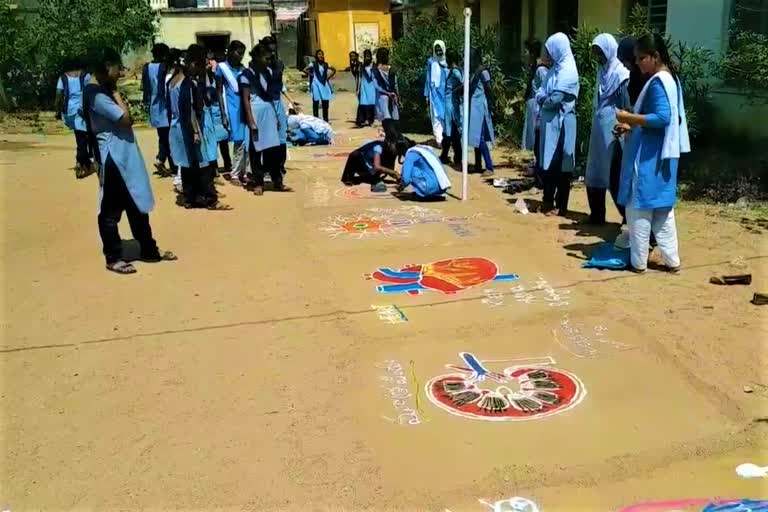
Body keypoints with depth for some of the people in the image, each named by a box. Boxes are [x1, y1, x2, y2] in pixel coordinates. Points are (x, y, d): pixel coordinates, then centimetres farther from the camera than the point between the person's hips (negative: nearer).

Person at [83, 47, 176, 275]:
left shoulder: (103, 90, 13)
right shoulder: (96, 95, -18)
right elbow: (125, 118, -20)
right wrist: (116, 93, -13)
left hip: (126, 155, 10)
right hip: (113, 158, -10)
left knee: (138, 205, 17)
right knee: (111, 211, 3)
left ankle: (149, 250, 29)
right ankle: (113, 258, 14)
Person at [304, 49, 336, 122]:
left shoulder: (326, 65, 9)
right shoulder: (313, 64, -3)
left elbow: (334, 70, 21)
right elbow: (305, 70, -8)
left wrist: (329, 76, 10)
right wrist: (311, 75, -7)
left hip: (325, 85, 4)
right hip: (316, 86, -4)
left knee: (325, 103, 4)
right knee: (316, 103, 0)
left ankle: (325, 120, 13)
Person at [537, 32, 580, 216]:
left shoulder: (567, 70, -14)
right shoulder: (555, 69, 14)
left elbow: (556, 98, -20)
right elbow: (542, 92, 15)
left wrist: (544, 103, -2)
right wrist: (541, 97, -7)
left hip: (560, 122, -9)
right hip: (549, 122, 9)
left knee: (560, 165, -2)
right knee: (548, 163, 12)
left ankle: (561, 205, 4)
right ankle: (548, 201, 21)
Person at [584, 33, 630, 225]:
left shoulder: (620, 74, -12)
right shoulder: (603, 71, 13)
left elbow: (626, 107, -14)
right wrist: (596, 121, 16)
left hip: (612, 129, -8)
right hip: (599, 128, 8)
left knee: (614, 175, -5)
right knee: (596, 173, 10)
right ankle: (597, 214, 19)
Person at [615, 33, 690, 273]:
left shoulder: (658, 82, -17)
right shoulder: (669, 79, 14)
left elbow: (662, 118, -25)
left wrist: (629, 118, -18)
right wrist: (632, 126, 10)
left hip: (648, 157, -10)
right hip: (661, 155, 10)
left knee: (639, 208, 0)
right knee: (662, 209, 14)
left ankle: (638, 262, 9)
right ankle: (672, 260, 19)